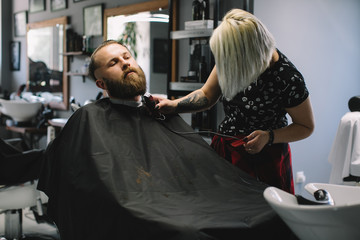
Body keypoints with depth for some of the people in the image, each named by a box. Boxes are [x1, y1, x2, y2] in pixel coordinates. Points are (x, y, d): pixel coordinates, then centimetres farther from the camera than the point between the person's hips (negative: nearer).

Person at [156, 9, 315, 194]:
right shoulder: (229, 60, -10)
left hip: (264, 159, -4)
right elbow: (207, 95, 6)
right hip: (224, 150, 5)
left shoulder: (288, 80, -25)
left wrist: (269, 137, -23)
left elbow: (306, 126, -10)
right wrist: (174, 105, -9)